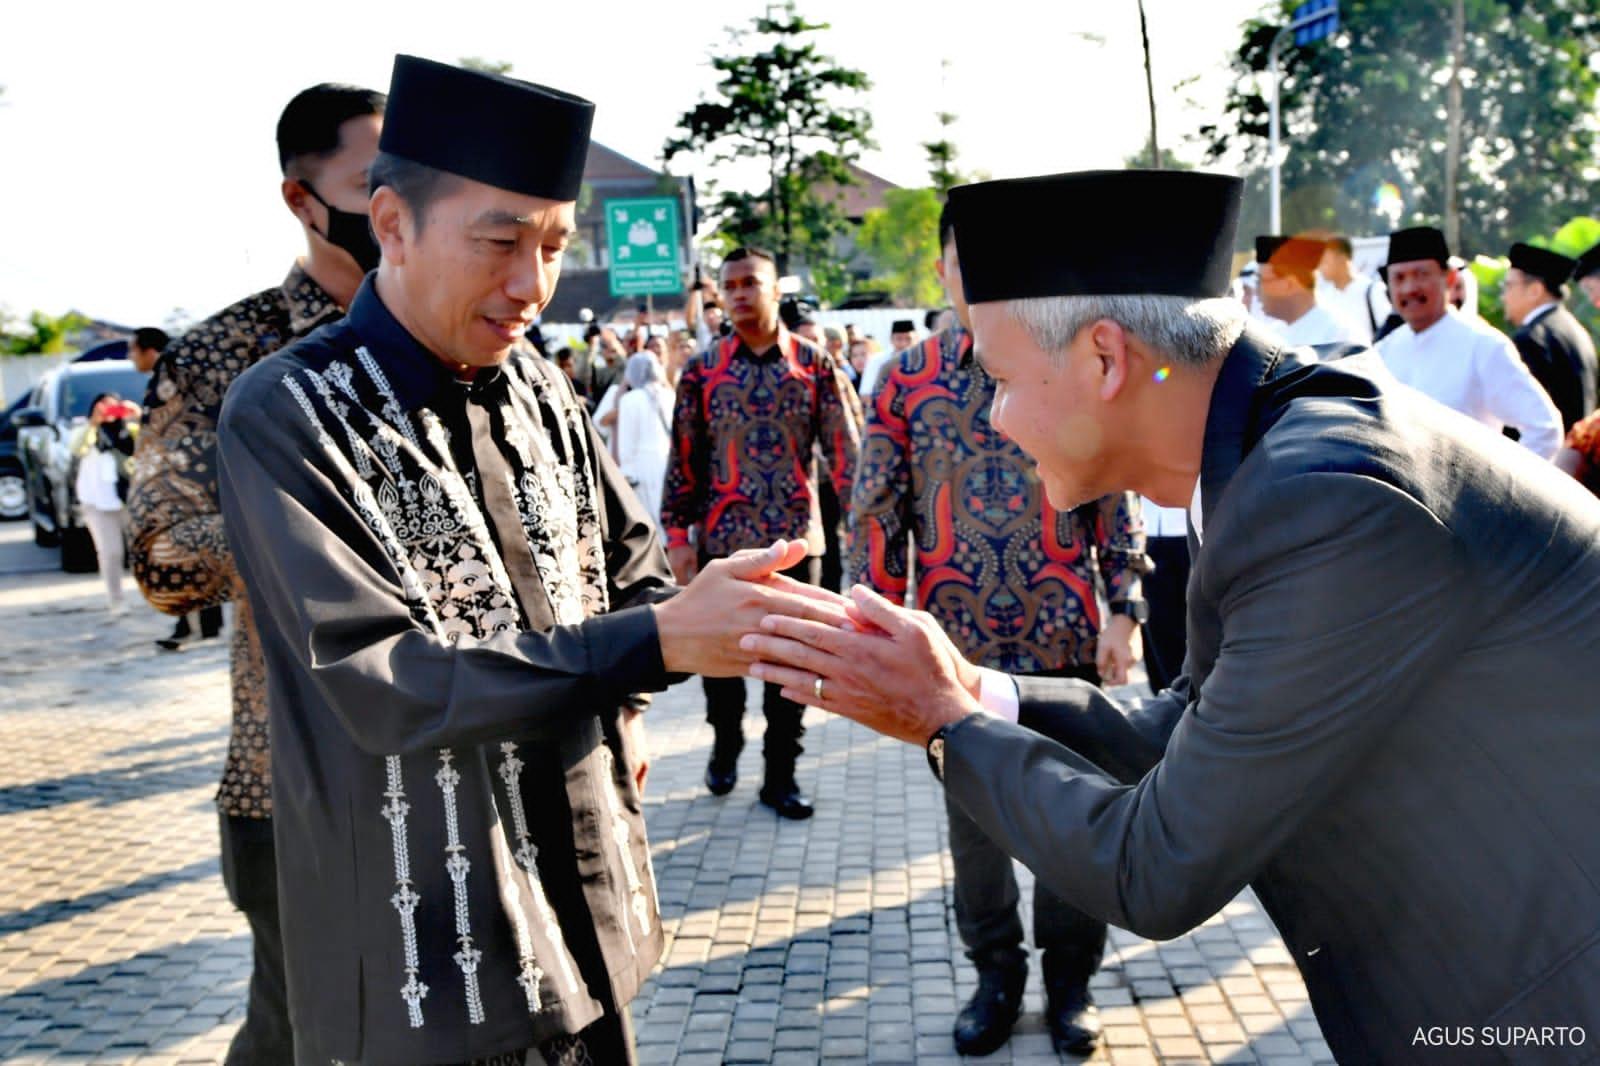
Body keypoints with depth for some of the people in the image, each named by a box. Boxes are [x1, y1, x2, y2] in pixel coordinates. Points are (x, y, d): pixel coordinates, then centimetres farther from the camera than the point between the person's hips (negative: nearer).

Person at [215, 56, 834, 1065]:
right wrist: (652, 643, -29)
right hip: (427, 949, -5)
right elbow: (377, 684, -22)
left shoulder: (541, 394, 4)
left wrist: (619, 707, -4)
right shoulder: (286, 415, -15)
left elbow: (635, 569, 16)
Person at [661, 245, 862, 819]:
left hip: (796, 536, 0)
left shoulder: (814, 363, 0)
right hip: (722, 536, 0)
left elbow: (844, 448, -2)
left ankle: (781, 775, 20)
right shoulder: (702, 370, 1)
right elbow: (684, 457, 2)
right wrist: (677, 534, -1)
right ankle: (725, 745, 36)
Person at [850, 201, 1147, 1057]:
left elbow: (1116, 496, 2)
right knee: (973, 816, 13)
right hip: (955, 641, 1)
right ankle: (995, 974, 31)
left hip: (1065, 636, -1)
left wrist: (1122, 609, -3)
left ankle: (1070, 977, 29)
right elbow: (875, 514, 1)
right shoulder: (907, 378, 1)